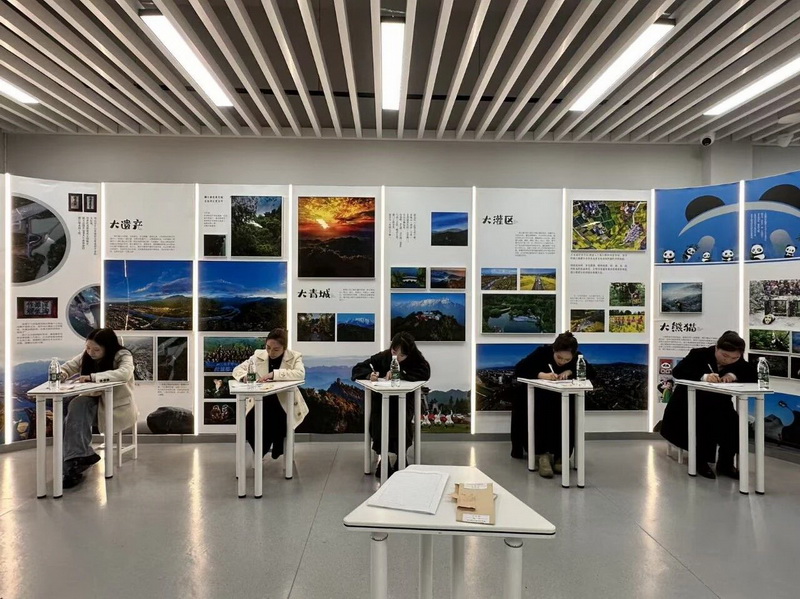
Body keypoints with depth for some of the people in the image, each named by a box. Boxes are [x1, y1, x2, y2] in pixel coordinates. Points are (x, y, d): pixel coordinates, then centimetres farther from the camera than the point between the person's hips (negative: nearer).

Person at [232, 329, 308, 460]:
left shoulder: (295, 357, -8)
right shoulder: (258, 355, 1)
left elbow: (300, 374, -27)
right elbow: (237, 369, 5)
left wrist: (274, 374, -35)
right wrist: (245, 376, -20)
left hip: (285, 403, -3)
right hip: (261, 401, 3)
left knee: (277, 427, -27)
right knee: (248, 426, -20)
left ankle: (279, 450, 10)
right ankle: (260, 451, 14)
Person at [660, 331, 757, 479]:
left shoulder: (738, 363, 1)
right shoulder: (700, 354, -14)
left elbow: (754, 376, -11)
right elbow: (677, 371, -28)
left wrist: (735, 375, -28)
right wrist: (703, 376, -42)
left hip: (719, 408, 5)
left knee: (735, 425, -23)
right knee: (706, 422, -33)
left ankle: (725, 463, 1)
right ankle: (701, 461, -10)